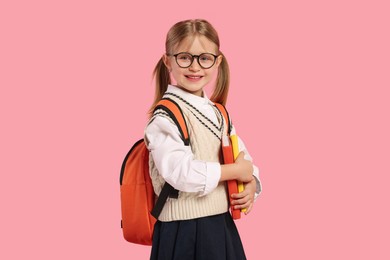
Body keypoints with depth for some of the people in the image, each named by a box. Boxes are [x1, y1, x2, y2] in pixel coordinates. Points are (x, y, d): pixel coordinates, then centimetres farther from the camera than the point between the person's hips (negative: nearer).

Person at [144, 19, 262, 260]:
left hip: (222, 227, 7)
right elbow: (181, 171, -28)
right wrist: (236, 171, -17)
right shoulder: (165, 117, -15)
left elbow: (245, 160, 14)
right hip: (184, 234, -7)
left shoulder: (218, 114, 10)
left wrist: (251, 185, -9)